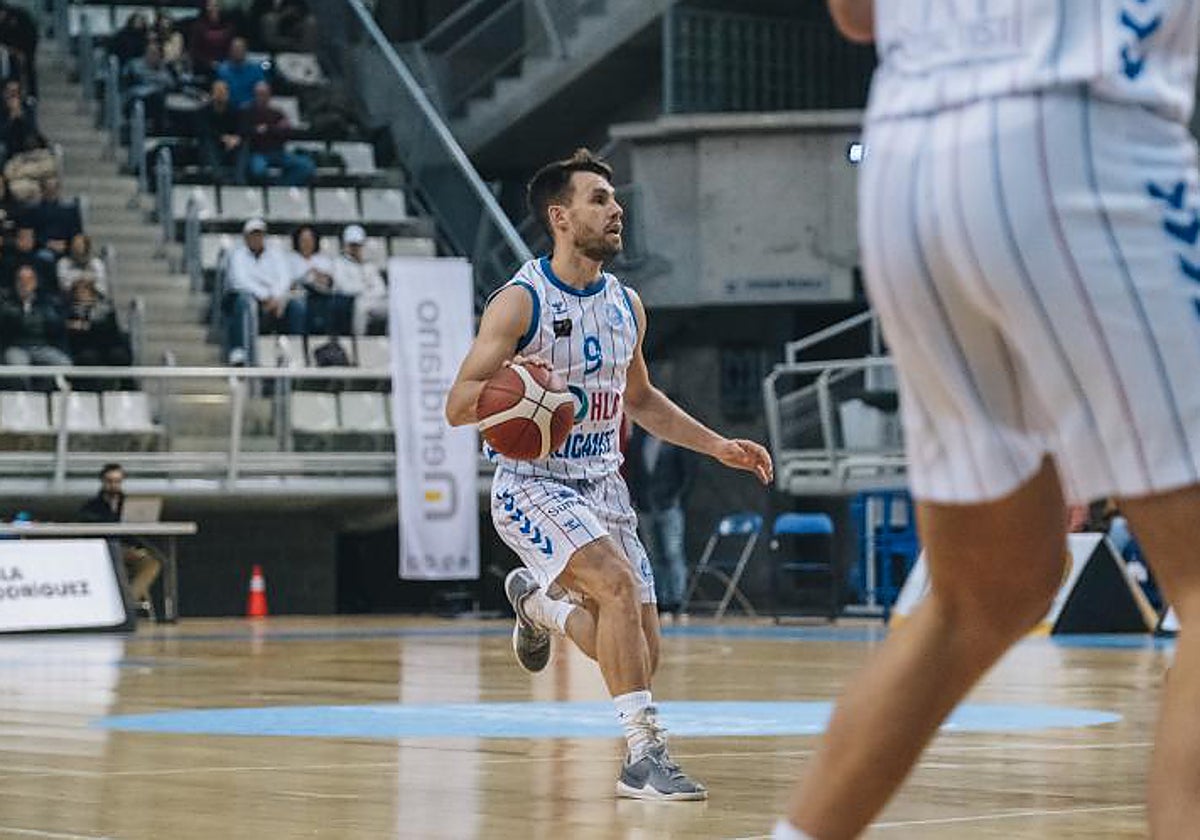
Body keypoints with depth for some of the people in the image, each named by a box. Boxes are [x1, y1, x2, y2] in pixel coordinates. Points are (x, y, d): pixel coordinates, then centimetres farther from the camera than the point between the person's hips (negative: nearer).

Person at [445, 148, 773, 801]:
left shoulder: (627, 305, 7)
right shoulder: (520, 302, -12)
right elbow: (457, 407, -15)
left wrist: (718, 446, 16)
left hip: (603, 486, 6)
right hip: (533, 483, -6)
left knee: (639, 654, 2)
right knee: (619, 581, -31)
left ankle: (539, 600, 34)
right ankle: (644, 755, -27)